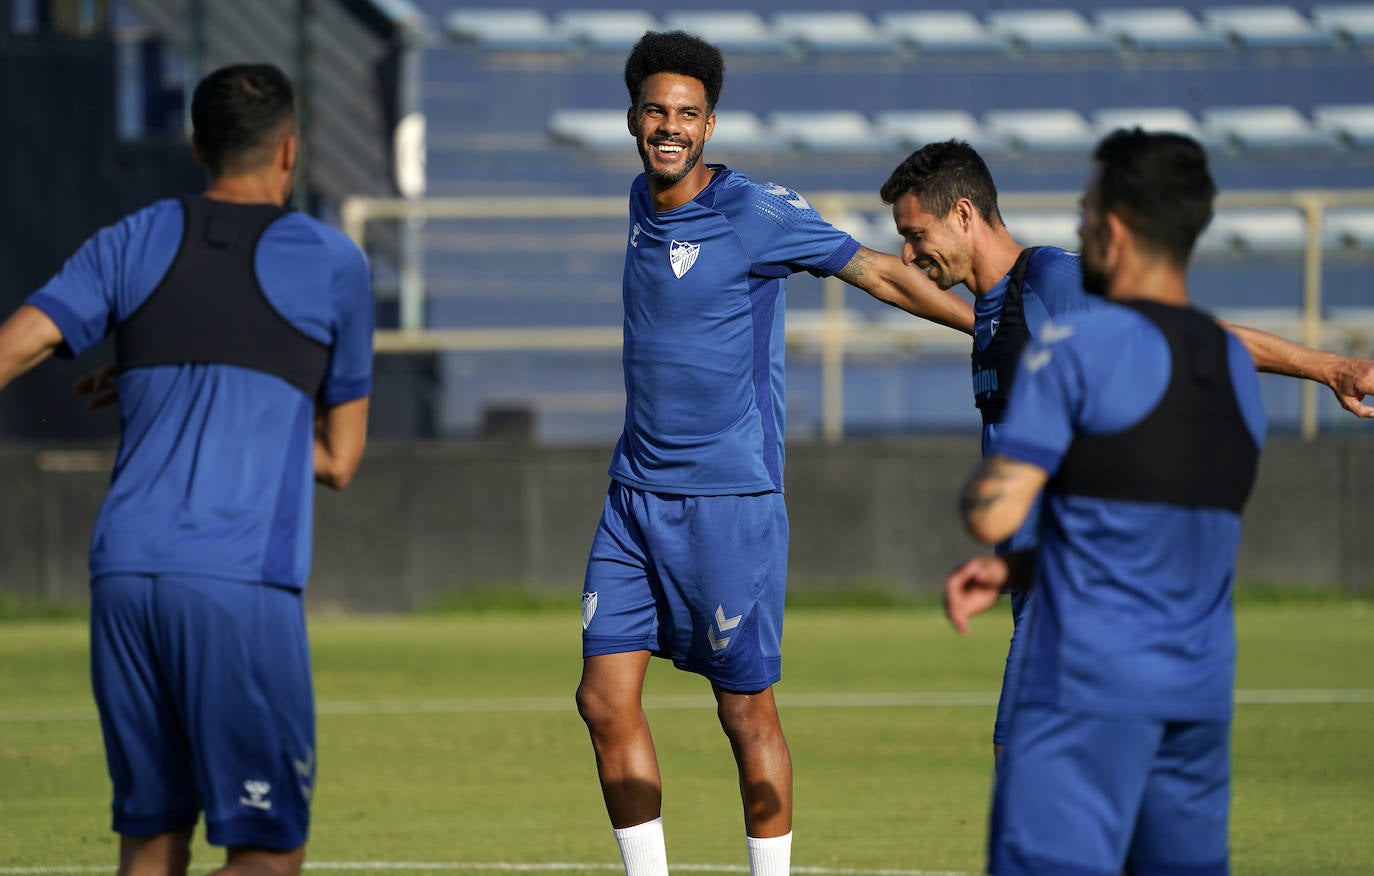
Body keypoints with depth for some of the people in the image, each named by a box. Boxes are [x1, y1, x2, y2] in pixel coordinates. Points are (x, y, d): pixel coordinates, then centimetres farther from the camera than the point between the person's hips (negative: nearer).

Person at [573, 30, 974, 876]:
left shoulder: (757, 213, -11)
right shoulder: (643, 202, 9)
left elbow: (880, 272, -7)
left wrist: (994, 331, -8)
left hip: (730, 499, -6)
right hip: (637, 491, 6)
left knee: (747, 709, -1)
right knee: (606, 697, 0)